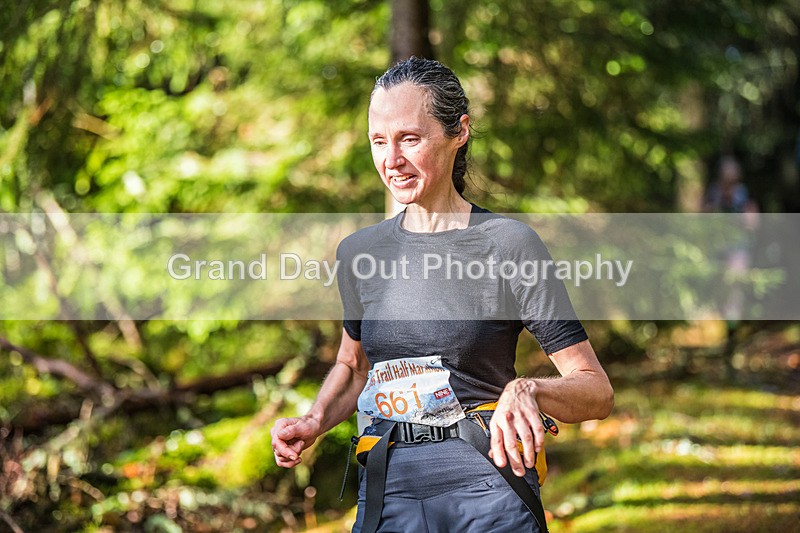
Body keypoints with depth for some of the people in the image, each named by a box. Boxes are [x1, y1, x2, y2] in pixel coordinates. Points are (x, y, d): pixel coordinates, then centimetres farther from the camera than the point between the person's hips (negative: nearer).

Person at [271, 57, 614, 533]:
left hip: (489, 494, -4)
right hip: (387, 494, 4)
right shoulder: (359, 251, 7)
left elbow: (597, 391, -7)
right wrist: (315, 422, 5)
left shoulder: (508, 244, -7)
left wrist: (528, 389, -27)